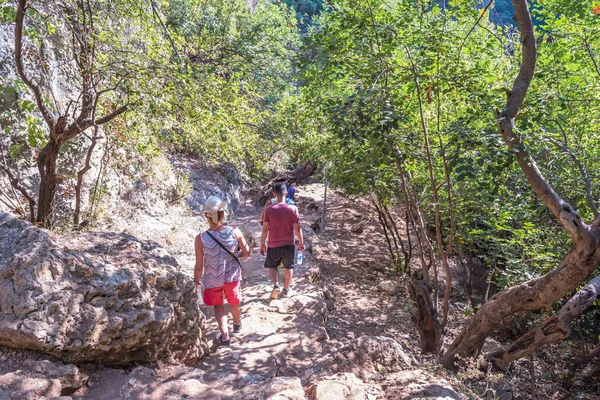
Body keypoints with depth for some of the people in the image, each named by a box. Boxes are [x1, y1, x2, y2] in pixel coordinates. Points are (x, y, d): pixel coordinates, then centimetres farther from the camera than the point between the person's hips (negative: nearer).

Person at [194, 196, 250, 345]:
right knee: (234, 302, 29)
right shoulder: (234, 232, -20)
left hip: (212, 280, -1)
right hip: (232, 276, 2)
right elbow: (247, 253, -10)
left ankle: (224, 335, 24)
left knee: (218, 305, 27)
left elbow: (199, 266, -15)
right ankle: (237, 325, 55)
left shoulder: (200, 238, -23)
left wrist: (196, 280, 4)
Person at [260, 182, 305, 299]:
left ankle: (276, 285, 4)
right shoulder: (293, 209, -12)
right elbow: (297, 229, -7)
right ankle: (286, 290, 29)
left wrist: (262, 244, 5)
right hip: (289, 244, 0)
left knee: (272, 266, 22)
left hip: (273, 245, 0)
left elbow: (265, 229, -8)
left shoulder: (269, 209, -12)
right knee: (288, 267, 19)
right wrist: (301, 242, 8)